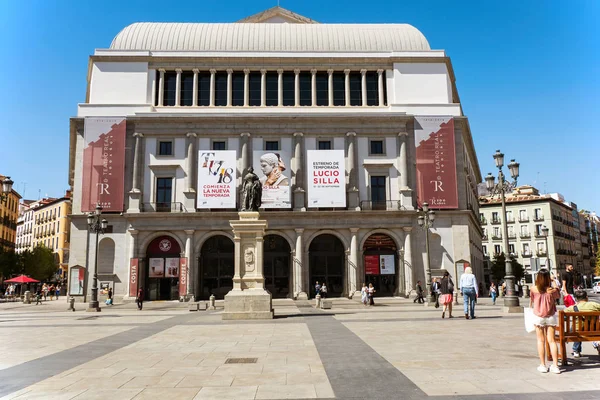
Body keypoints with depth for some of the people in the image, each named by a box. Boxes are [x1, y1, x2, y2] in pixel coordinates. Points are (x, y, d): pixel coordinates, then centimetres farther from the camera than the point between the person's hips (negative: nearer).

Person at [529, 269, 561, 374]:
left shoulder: (534, 289, -12)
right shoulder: (552, 290, -13)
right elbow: (558, 296, 10)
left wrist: (531, 306, 27)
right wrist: (554, 283, 13)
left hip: (538, 317, 0)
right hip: (551, 317, 1)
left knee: (541, 340, 8)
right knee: (551, 340, 6)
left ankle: (542, 365, 11)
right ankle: (555, 365, 6)